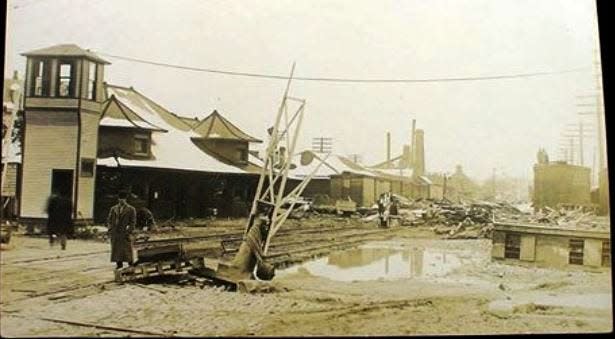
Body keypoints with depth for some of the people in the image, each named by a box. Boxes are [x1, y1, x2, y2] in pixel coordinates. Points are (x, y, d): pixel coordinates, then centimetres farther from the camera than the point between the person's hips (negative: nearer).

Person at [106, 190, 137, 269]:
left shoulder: (131, 209, 2)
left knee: (126, 250, -4)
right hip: (115, 234, 3)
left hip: (125, 233, -3)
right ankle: (119, 264, 13)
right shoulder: (113, 209, 12)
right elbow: (109, 220, 12)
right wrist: (110, 230, 1)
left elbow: (133, 222, -2)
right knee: (116, 250, 4)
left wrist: (130, 233, -9)